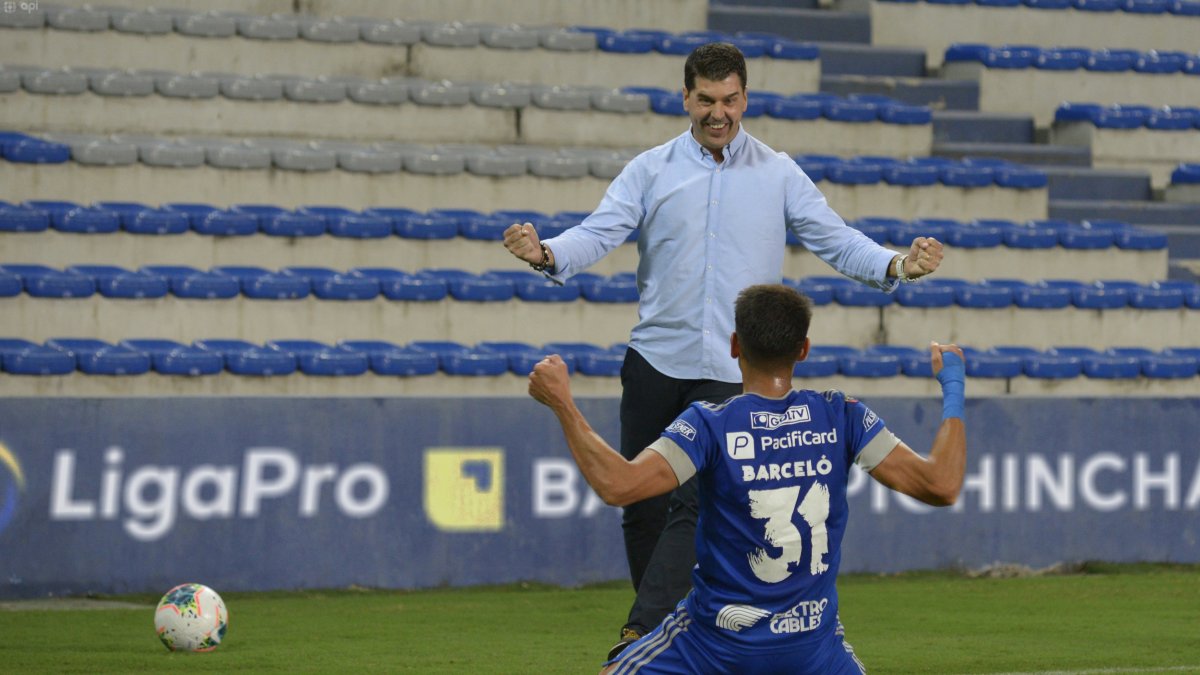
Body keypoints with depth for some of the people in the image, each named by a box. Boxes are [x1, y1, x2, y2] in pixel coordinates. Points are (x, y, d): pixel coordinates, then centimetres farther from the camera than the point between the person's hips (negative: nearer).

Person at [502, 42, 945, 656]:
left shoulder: (778, 175, 6)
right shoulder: (650, 171, 6)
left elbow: (835, 240, 3)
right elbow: (600, 232, -4)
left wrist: (895, 265, -16)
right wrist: (547, 253, -25)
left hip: (733, 373, -2)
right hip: (655, 361, 2)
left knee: (697, 501, -14)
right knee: (642, 505, 3)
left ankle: (642, 636, -18)